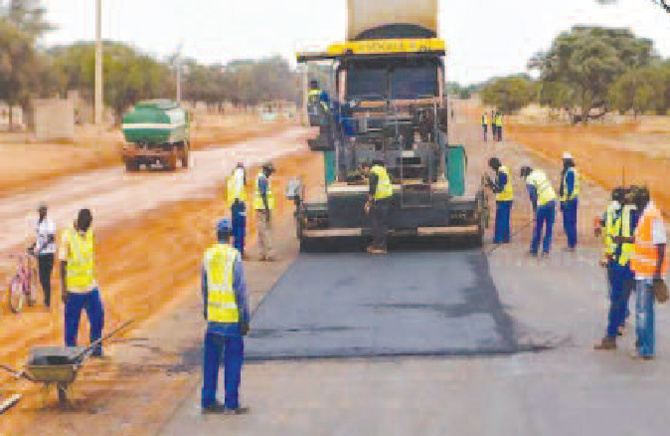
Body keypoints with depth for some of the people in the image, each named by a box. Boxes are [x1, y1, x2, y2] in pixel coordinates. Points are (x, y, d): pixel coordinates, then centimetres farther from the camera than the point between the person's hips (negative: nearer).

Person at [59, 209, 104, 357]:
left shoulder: (90, 233, 6)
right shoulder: (67, 236, -13)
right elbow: (62, 263, -11)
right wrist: (63, 289, -12)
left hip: (91, 286, 6)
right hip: (73, 288, -6)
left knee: (98, 318, 10)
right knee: (72, 323, 3)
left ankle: (96, 350, 23)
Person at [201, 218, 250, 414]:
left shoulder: (208, 255, 5)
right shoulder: (234, 256, -11)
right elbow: (241, 290, -12)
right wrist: (245, 318, -7)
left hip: (213, 317, 5)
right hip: (232, 317, -5)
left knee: (211, 361, 12)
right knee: (233, 362, 2)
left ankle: (208, 402, 17)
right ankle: (231, 404, 4)